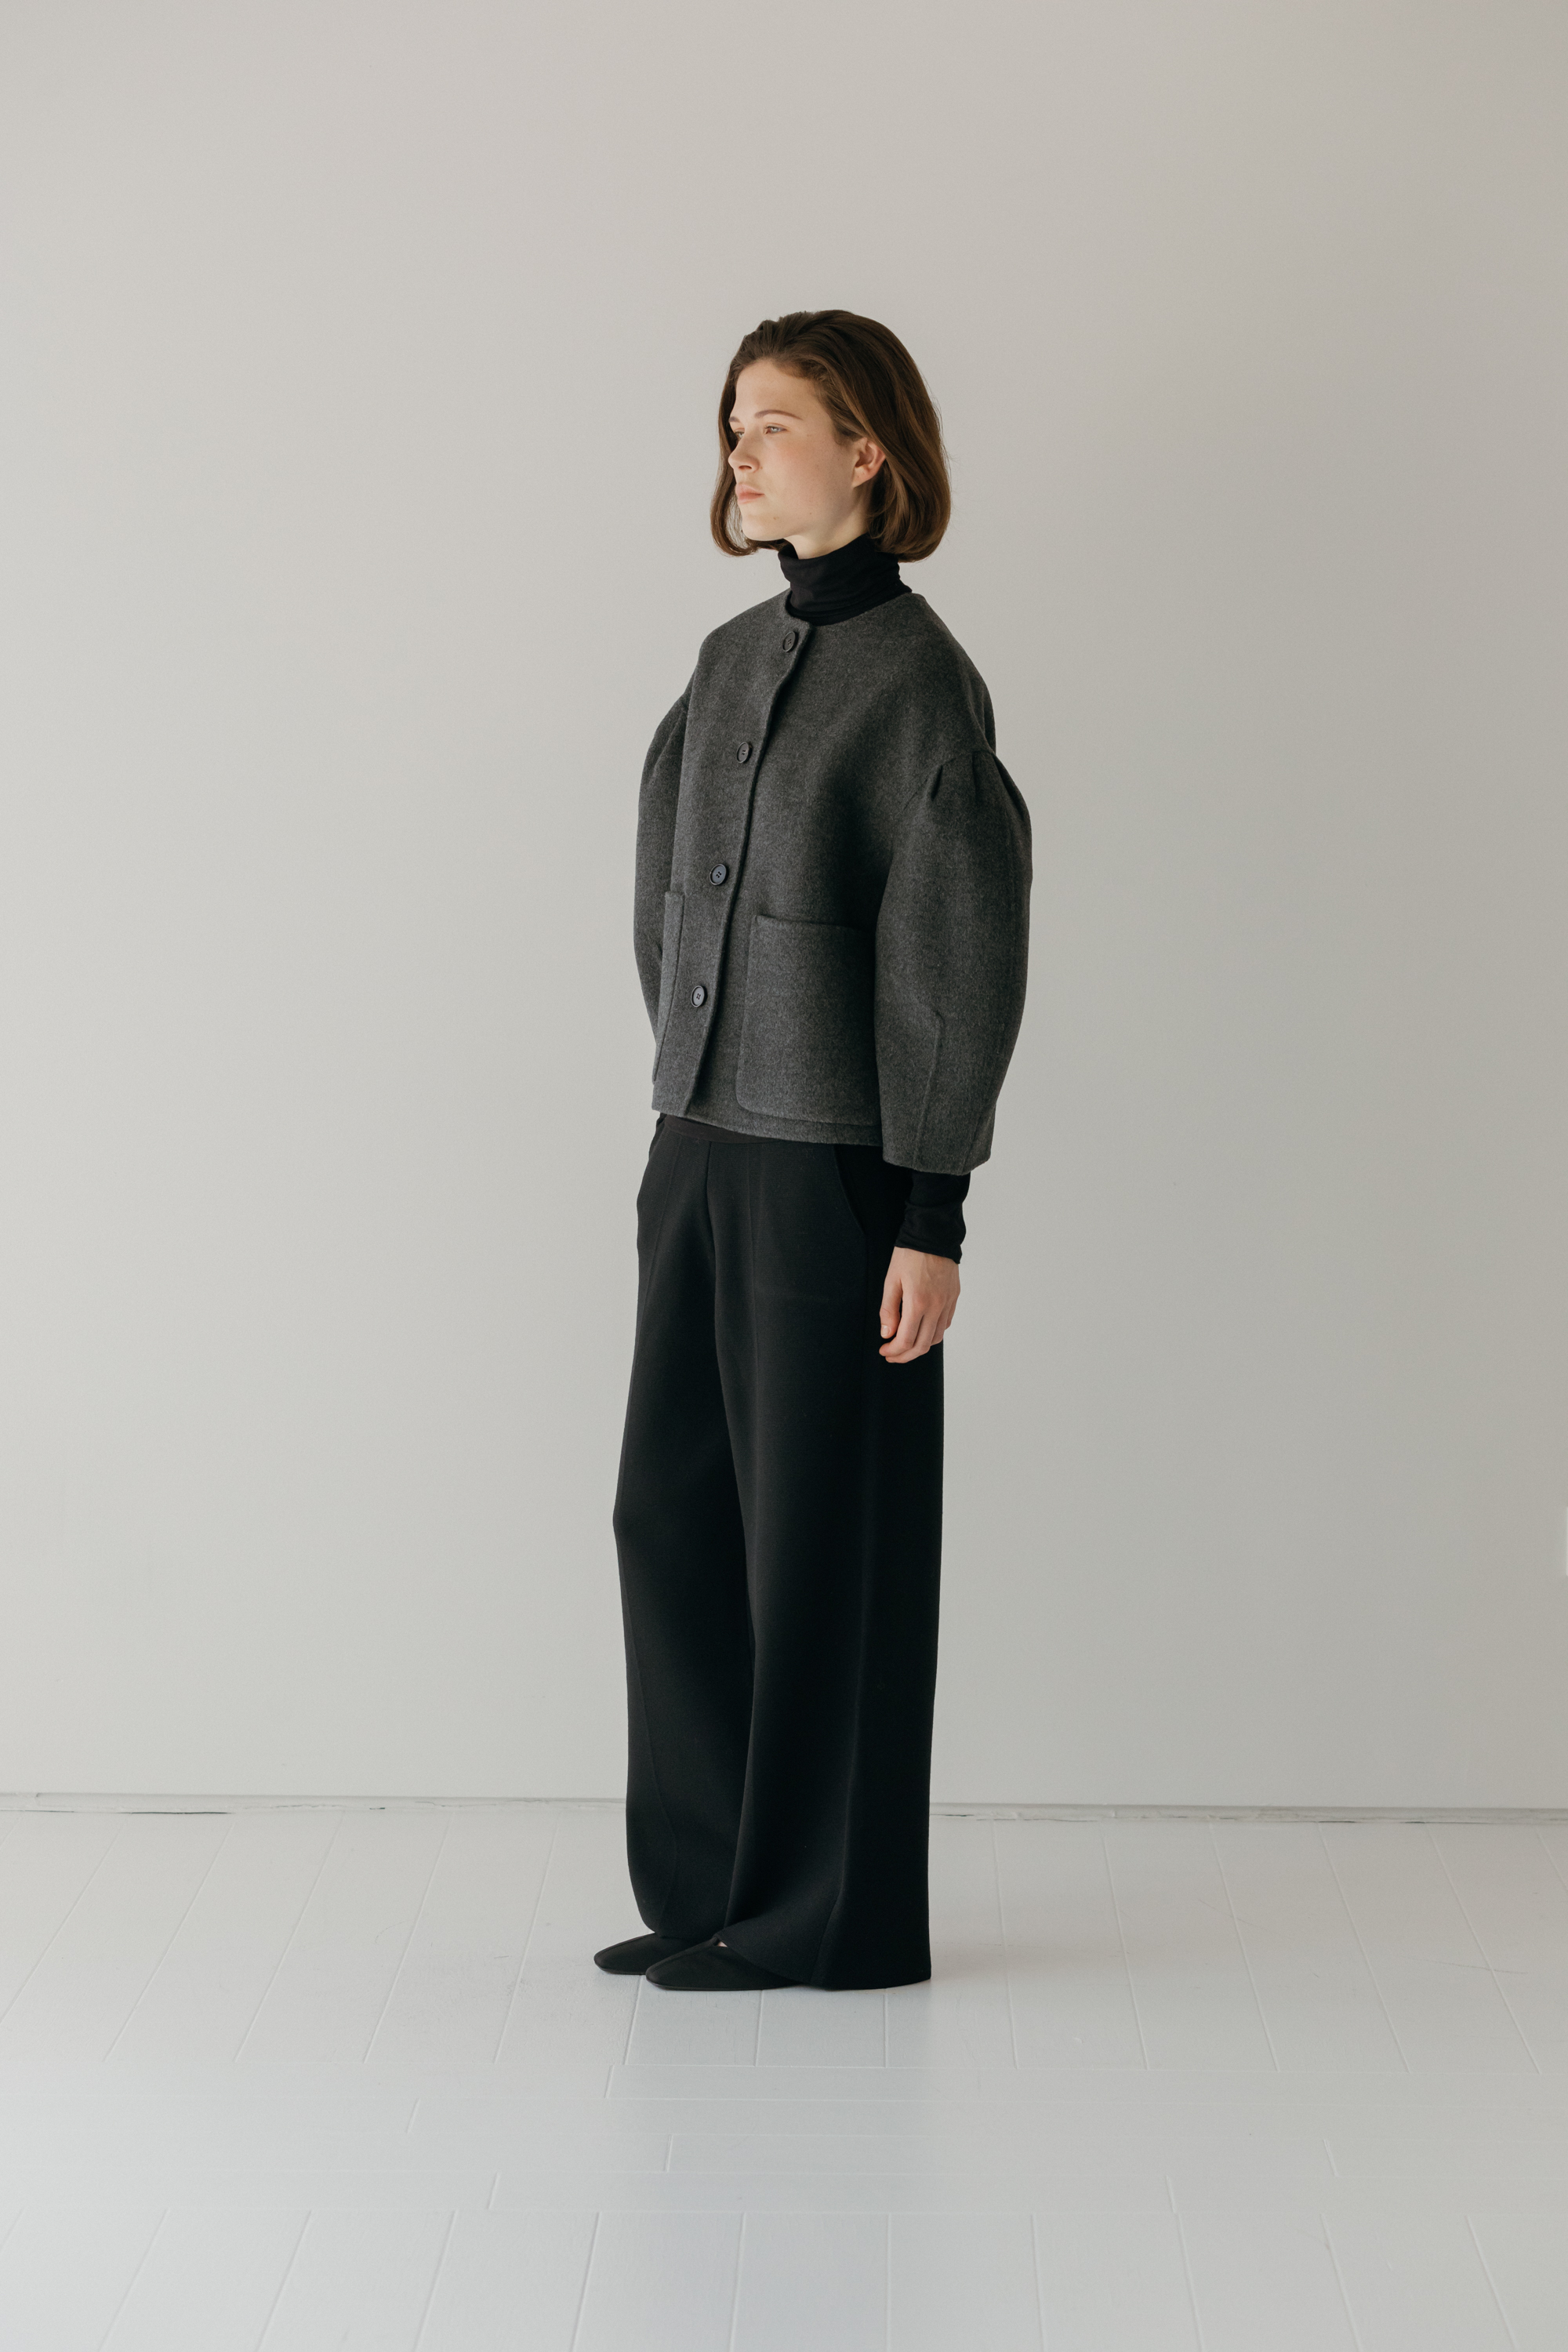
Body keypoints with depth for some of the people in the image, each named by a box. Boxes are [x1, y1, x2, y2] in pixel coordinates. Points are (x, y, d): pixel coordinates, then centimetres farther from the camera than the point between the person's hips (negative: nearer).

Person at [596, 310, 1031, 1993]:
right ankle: (715, 1887, 24)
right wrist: (684, 1110, 15)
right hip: (702, 1153, 8)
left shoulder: (918, 683, -11)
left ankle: (833, 1916, 15)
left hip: (834, 1172, -8)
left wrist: (930, 1221, -16)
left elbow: (961, 965, -13)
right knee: (674, 1509, 11)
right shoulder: (731, 660, 11)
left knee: (821, 1535, 1)